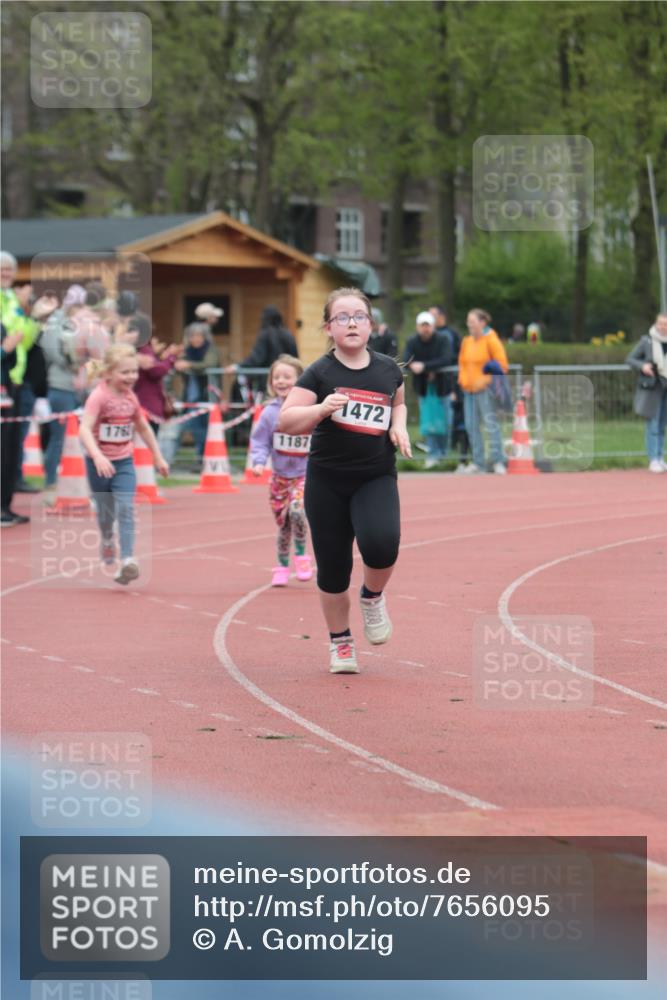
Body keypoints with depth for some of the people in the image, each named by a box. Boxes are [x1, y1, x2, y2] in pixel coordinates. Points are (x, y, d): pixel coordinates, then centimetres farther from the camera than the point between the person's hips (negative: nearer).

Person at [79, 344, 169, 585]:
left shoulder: (130, 398, 0)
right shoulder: (99, 396, -19)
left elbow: (143, 428, 16)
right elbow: (85, 429, -30)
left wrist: (158, 457, 21)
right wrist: (97, 457, -44)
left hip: (124, 462, 3)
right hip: (100, 463, -3)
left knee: (126, 509, -12)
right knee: (106, 511, 13)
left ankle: (127, 561, -20)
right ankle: (107, 542, 44)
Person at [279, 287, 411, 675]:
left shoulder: (388, 369, 4)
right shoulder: (319, 373, -5)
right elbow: (285, 421, -11)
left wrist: (399, 425, 4)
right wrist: (321, 408, -27)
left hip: (377, 478, 1)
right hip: (327, 480, -1)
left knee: (381, 543, -25)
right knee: (333, 568, 4)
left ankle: (373, 597, 8)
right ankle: (340, 641, 24)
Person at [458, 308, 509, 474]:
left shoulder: (491, 340, -6)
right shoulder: (467, 341, 13)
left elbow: (502, 364, -9)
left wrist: (487, 380, -15)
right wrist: (463, 379, 9)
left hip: (485, 390, -7)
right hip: (469, 389, 7)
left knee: (491, 423, -11)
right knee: (471, 426, 6)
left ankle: (498, 462, -9)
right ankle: (478, 462, 12)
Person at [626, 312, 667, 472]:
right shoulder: (646, 341, -7)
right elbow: (629, 359, -1)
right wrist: (642, 366, -20)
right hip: (652, 387, -3)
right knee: (653, 425, -4)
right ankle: (653, 460, -1)